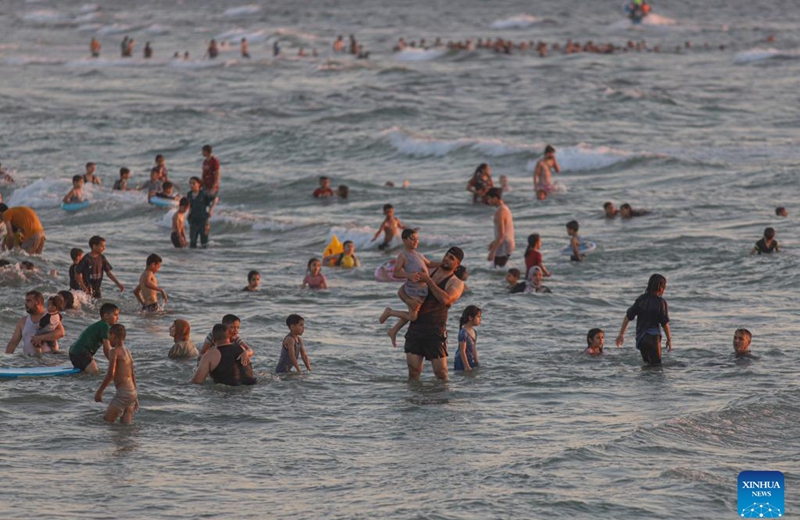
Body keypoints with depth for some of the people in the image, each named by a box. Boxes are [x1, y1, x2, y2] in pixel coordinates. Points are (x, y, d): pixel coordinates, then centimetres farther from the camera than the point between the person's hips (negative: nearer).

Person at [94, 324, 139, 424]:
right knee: (126, 424, 10)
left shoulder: (115, 351, -10)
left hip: (123, 393, -8)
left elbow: (111, 374, -18)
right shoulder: (127, 352, 14)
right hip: (132, 392, 8)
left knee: (107, 421, -4)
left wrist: (99, 392, -12)